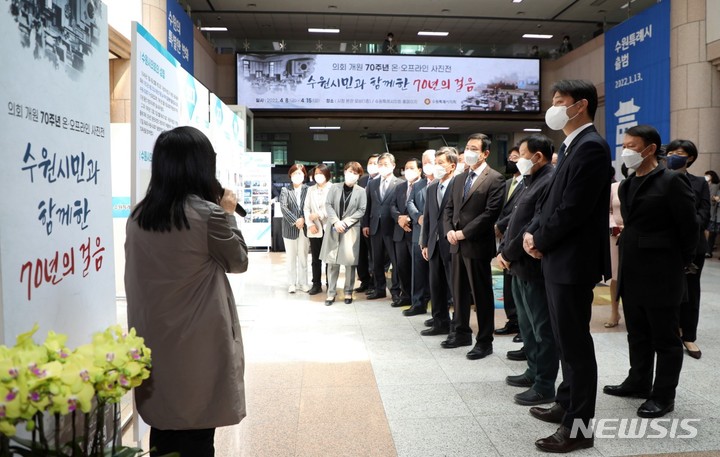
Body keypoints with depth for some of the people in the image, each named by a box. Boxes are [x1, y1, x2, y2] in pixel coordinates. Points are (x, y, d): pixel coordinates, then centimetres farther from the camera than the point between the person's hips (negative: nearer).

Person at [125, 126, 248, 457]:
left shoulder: (138, 217, 1)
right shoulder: (208, 214, -17)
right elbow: (238, 262, 0)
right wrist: (229, 214, 8)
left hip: (154, 339, 6)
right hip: (199, 343, -5)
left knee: (162, 428, 18)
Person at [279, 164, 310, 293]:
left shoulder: (308, 190, 2)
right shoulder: (285, 190, 2)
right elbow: (283, 208, -8)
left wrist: (303, 219, -17)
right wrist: (295, 221, -15)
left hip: (304, 228, 0)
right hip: (290, 228, 0)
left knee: (303, 256, 8)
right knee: (291, 257, 7)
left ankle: (303, 282, 17)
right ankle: (292, 283, 15)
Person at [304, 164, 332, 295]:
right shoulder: (311, 190, 14)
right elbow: (306, 209, 9)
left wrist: (319, 214, -14)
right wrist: (310, 224, -5)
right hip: (315, 229, 4)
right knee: (316, 259, 6)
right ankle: (316, 285, 13)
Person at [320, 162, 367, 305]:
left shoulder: (361, 191, -2)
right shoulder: (335, 187, 3)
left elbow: (361, 210, -5)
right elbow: (328, 205, 0)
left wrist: (345, 222, -13)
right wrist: (336, 221, -13)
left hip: (351, 230, -2)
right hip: (333, 228, 2)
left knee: (350, 262, 1)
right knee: (332, 261, 4)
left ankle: (348, 292, 15)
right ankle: (331, 293, 13)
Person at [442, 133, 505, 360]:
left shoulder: (495, 179, -8)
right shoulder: (461, 178, 16)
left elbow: (490, 213, -16)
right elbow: (449, 208, 16)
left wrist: (464, 233, -17)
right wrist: (449, 230, -2)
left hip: (477, 245, -7)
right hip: (457, 244, 7)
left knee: (481, 294, 2)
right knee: (459, 291, 15)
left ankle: (484, 341, 13)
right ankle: (461, 333, 30)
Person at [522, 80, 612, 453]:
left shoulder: (591, 146, -16)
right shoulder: (570, 146, 15)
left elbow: (573, 209, -22)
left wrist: (540, 241, -10)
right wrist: (533, 232, 1)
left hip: (574, 259, -10)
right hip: (558, 257, 10)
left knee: (575, 342, -1)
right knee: (566, 339, 19)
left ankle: (578, 426, 11)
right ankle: (567, 404, 34)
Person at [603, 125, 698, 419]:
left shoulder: (672, 182, -11)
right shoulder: (627, 185, 12)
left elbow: (689, 227, -8)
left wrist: (683, 264, 0)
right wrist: (627, 259, 12)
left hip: (661, 274, -7)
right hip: (632, 272, 8)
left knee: (665, 338, 5)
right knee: (637, 335, 18)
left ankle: (663, 395, 16)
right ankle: (638, 382, 32)